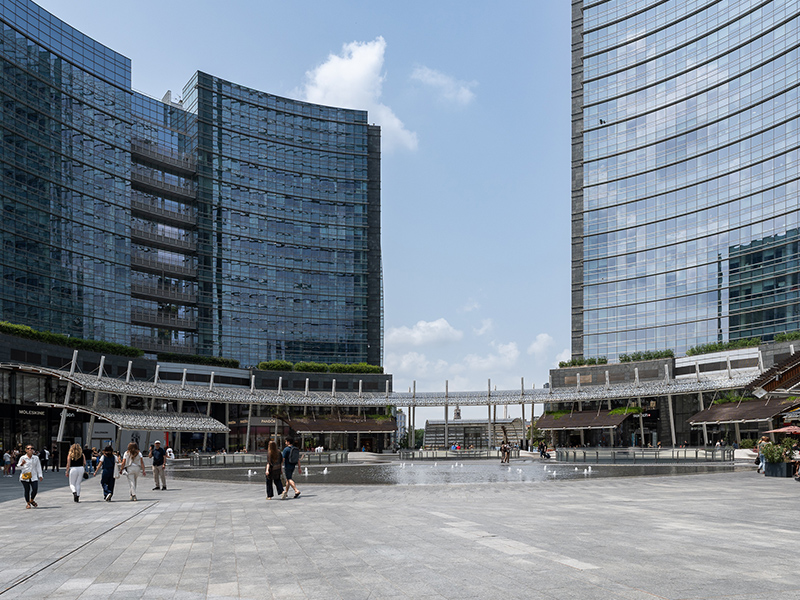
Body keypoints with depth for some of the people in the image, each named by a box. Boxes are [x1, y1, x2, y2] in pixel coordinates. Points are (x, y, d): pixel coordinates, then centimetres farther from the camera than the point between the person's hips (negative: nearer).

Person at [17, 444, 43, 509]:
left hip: (34, 477, 2)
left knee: (35, 489, -8)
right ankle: (28, 503, 14)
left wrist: (40, 475, 7)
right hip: (25, 477, -2)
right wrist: (22, 464, -18)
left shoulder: (36, 458, 9)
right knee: (27, 490, -1)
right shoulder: (23, 458, 2)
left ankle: (32, 500, 20)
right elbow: (19, 467, 5)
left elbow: (38, 467, 12)